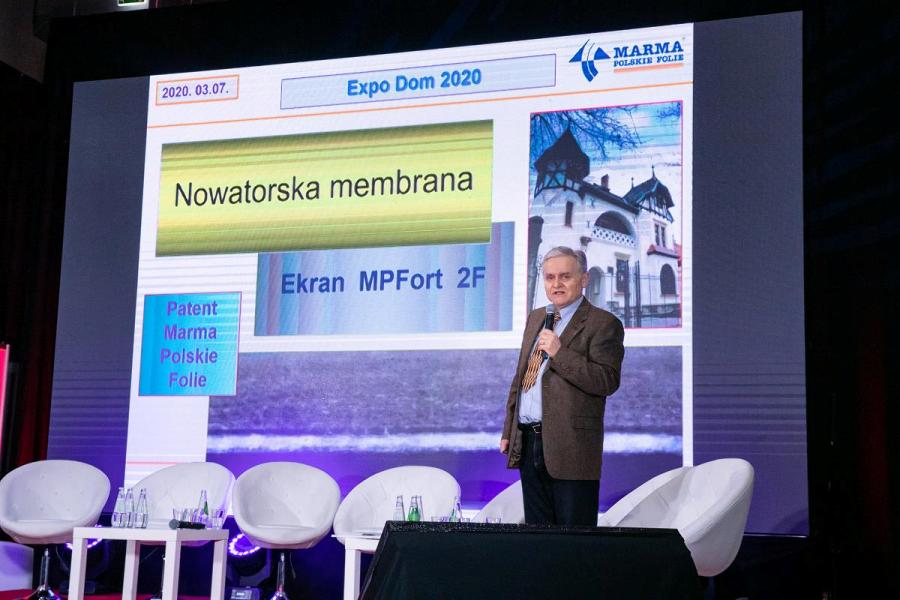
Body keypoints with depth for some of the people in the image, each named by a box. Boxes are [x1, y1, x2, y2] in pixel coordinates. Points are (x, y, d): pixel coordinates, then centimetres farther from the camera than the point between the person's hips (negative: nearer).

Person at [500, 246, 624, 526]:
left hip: (571, 447, -7)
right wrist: (509, 430, 18)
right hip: (528, 443, 7)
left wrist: (559, 353, -21)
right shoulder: (535, 318, 17)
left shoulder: (603, 324, -6)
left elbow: (608, 381, -16)